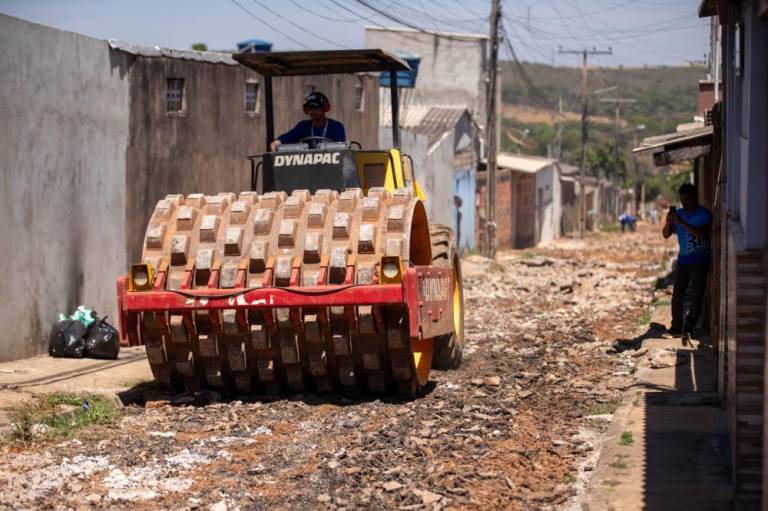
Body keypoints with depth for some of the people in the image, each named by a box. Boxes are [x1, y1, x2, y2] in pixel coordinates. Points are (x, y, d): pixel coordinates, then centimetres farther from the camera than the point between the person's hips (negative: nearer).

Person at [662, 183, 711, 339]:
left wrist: (681, 222, -30)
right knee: (677, 295, 0)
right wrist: (668, 222, -14)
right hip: (682, 260, 5)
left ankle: (688, 328, 1)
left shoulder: (703, 214, -8)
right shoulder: (678, 213, 8)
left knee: (697, 297, -3)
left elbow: (701, 234, -25)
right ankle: (676, 327, 5)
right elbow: (666, 234, 6)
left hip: (699, 261, -5)